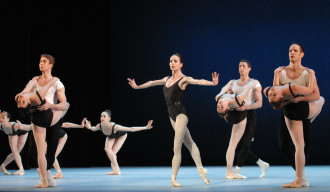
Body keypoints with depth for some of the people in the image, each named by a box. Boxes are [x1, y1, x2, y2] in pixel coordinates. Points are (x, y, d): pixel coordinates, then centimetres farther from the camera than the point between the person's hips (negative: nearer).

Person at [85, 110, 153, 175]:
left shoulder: (114, 127, -45)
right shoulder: (100, 126, -33)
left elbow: (131, 129, -41)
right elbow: (93, 129, -6)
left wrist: (145, 127, -45)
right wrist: (89, 127, -29)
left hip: (121, 135, -4)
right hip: (111, 137, 4)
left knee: (113, 152, -19)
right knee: (107, 149, -20)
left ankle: (116, 170, -5)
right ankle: (116, 169, -9)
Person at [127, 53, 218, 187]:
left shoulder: (184, 79, -7)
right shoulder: (167, 79, 14)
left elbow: (198, 81, -23)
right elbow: (152, 83, 28)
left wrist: (212, 83, -41)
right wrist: (137, 86, 40)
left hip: (181, 114, -7)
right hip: (172, 115, 7)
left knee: (176, 148, -9)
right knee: (189, 143, 12)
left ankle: (173, 179, -8)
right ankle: (200, 170, 18)